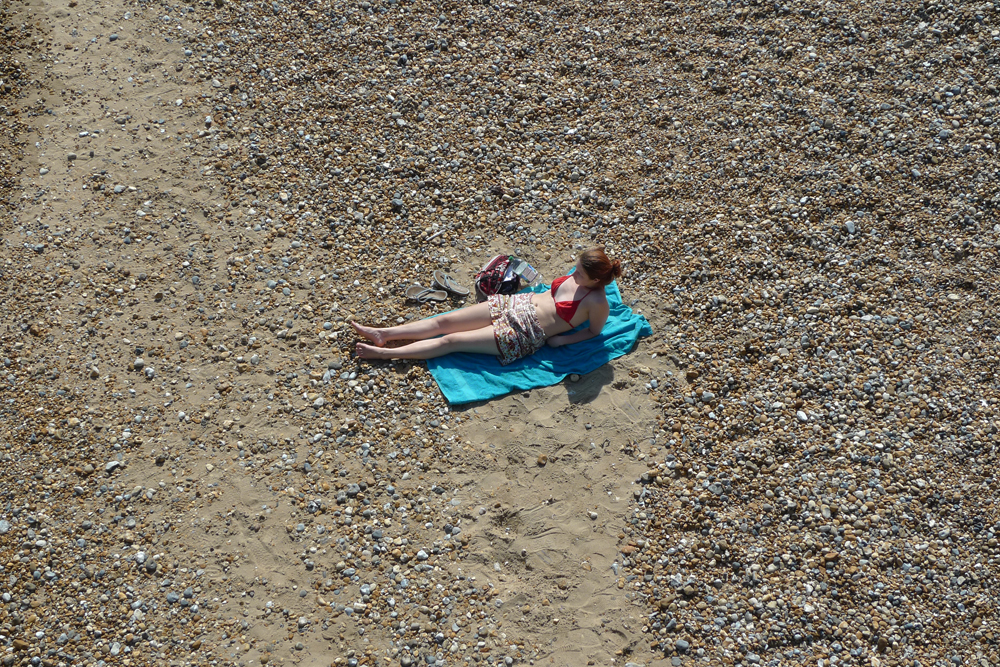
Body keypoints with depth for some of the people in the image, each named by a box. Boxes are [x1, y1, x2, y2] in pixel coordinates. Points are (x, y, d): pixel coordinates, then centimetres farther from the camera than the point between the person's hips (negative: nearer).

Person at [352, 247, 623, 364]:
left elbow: (594, 331, -6)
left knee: (451, 340, -8)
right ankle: (383, 335, 7)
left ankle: (384, 353, -3)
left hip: (525, 335, -7)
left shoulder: (596, 302, -17)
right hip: (517, 304, 7)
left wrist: (562, 340, -11)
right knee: (445, 321, 0)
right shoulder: (578, 277, 3)